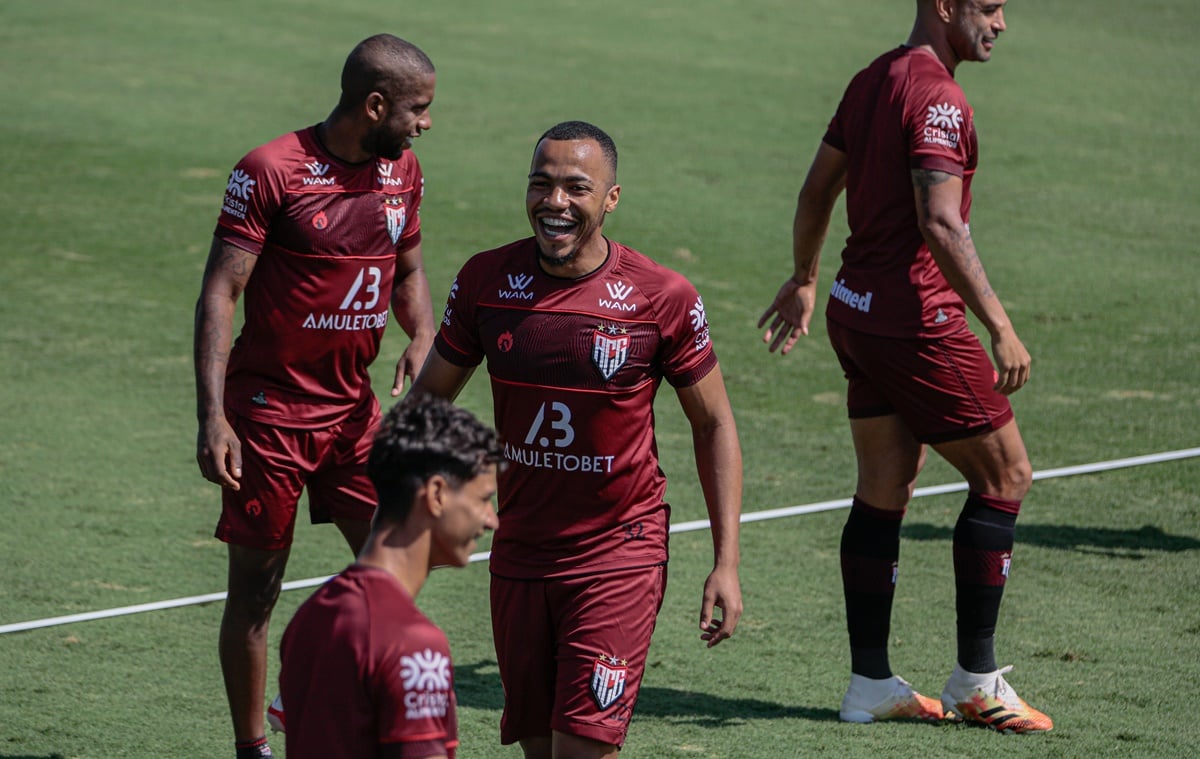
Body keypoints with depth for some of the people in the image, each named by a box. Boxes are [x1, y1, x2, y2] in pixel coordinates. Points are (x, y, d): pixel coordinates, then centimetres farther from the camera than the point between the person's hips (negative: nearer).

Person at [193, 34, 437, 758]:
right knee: (257, 585, 3)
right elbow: (218, 294, -15)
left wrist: (423, 337, -4)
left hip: (353, 404, 6)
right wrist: (212, 419, -22)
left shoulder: (402, 170, 4)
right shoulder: (272, 171, -16)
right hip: (270, 408, -6)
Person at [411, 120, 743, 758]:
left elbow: (713, 425, 1)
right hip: (519, 553, 4)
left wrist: (726, 564, -3)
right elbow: (430, 398, 11)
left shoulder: (663, 298, -10)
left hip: (618, 555, -4)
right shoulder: (486, 280, -2)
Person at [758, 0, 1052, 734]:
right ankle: (976, 681, 4)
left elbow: (818, 189, 20)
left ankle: (871, 682, 14)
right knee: (1006, 475, 1)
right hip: (915, 321, -9)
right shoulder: (935, 95, -17)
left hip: (856, 309, 9)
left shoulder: (874, 80, 11)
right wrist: (1000, 329, -28)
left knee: (884, 492, 12)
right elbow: (941, 225, -26)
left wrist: (804, 280, 34)